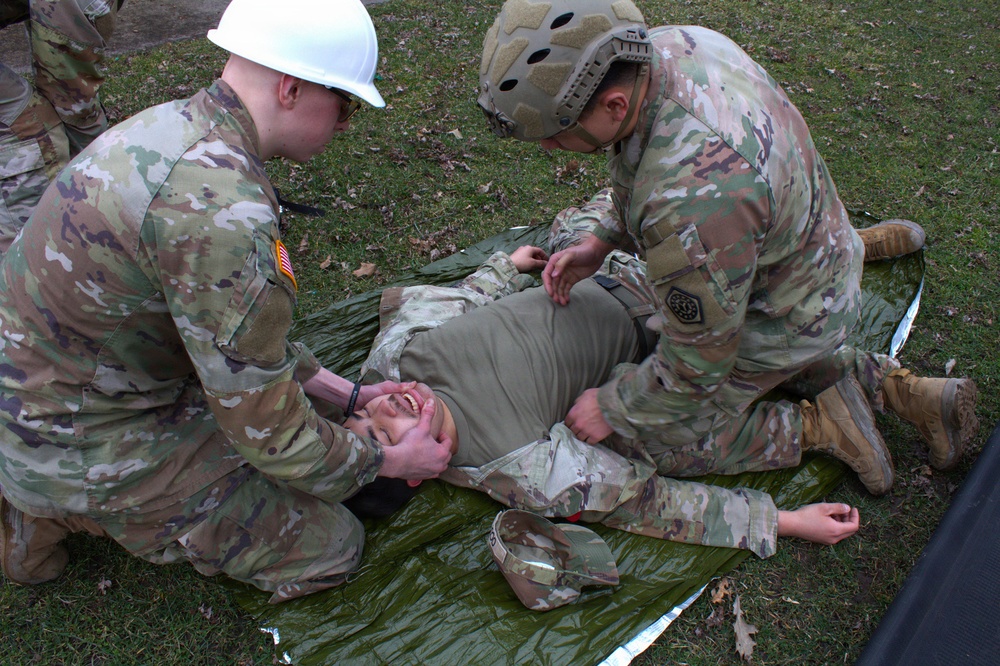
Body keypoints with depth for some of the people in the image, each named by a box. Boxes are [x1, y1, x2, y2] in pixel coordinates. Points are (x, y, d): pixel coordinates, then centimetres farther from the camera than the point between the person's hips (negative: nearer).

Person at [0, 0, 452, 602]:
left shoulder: (171, 123, -1)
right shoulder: (222, 210, -32)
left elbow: (238, 325, 9)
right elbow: (268, 429, -23)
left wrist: (345, 393, 10)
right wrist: (389, 461, -7)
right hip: (79, 448, -9)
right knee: (330, 546, 0)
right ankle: (61, 511, 3)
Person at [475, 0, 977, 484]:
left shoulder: (691, 200, -44)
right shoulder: (674, 43, -17)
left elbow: (697, 366, -27)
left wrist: (611, 407, -12)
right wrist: (597, 240, -6)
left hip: (786, 315, -8)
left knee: (663, 439, 4)